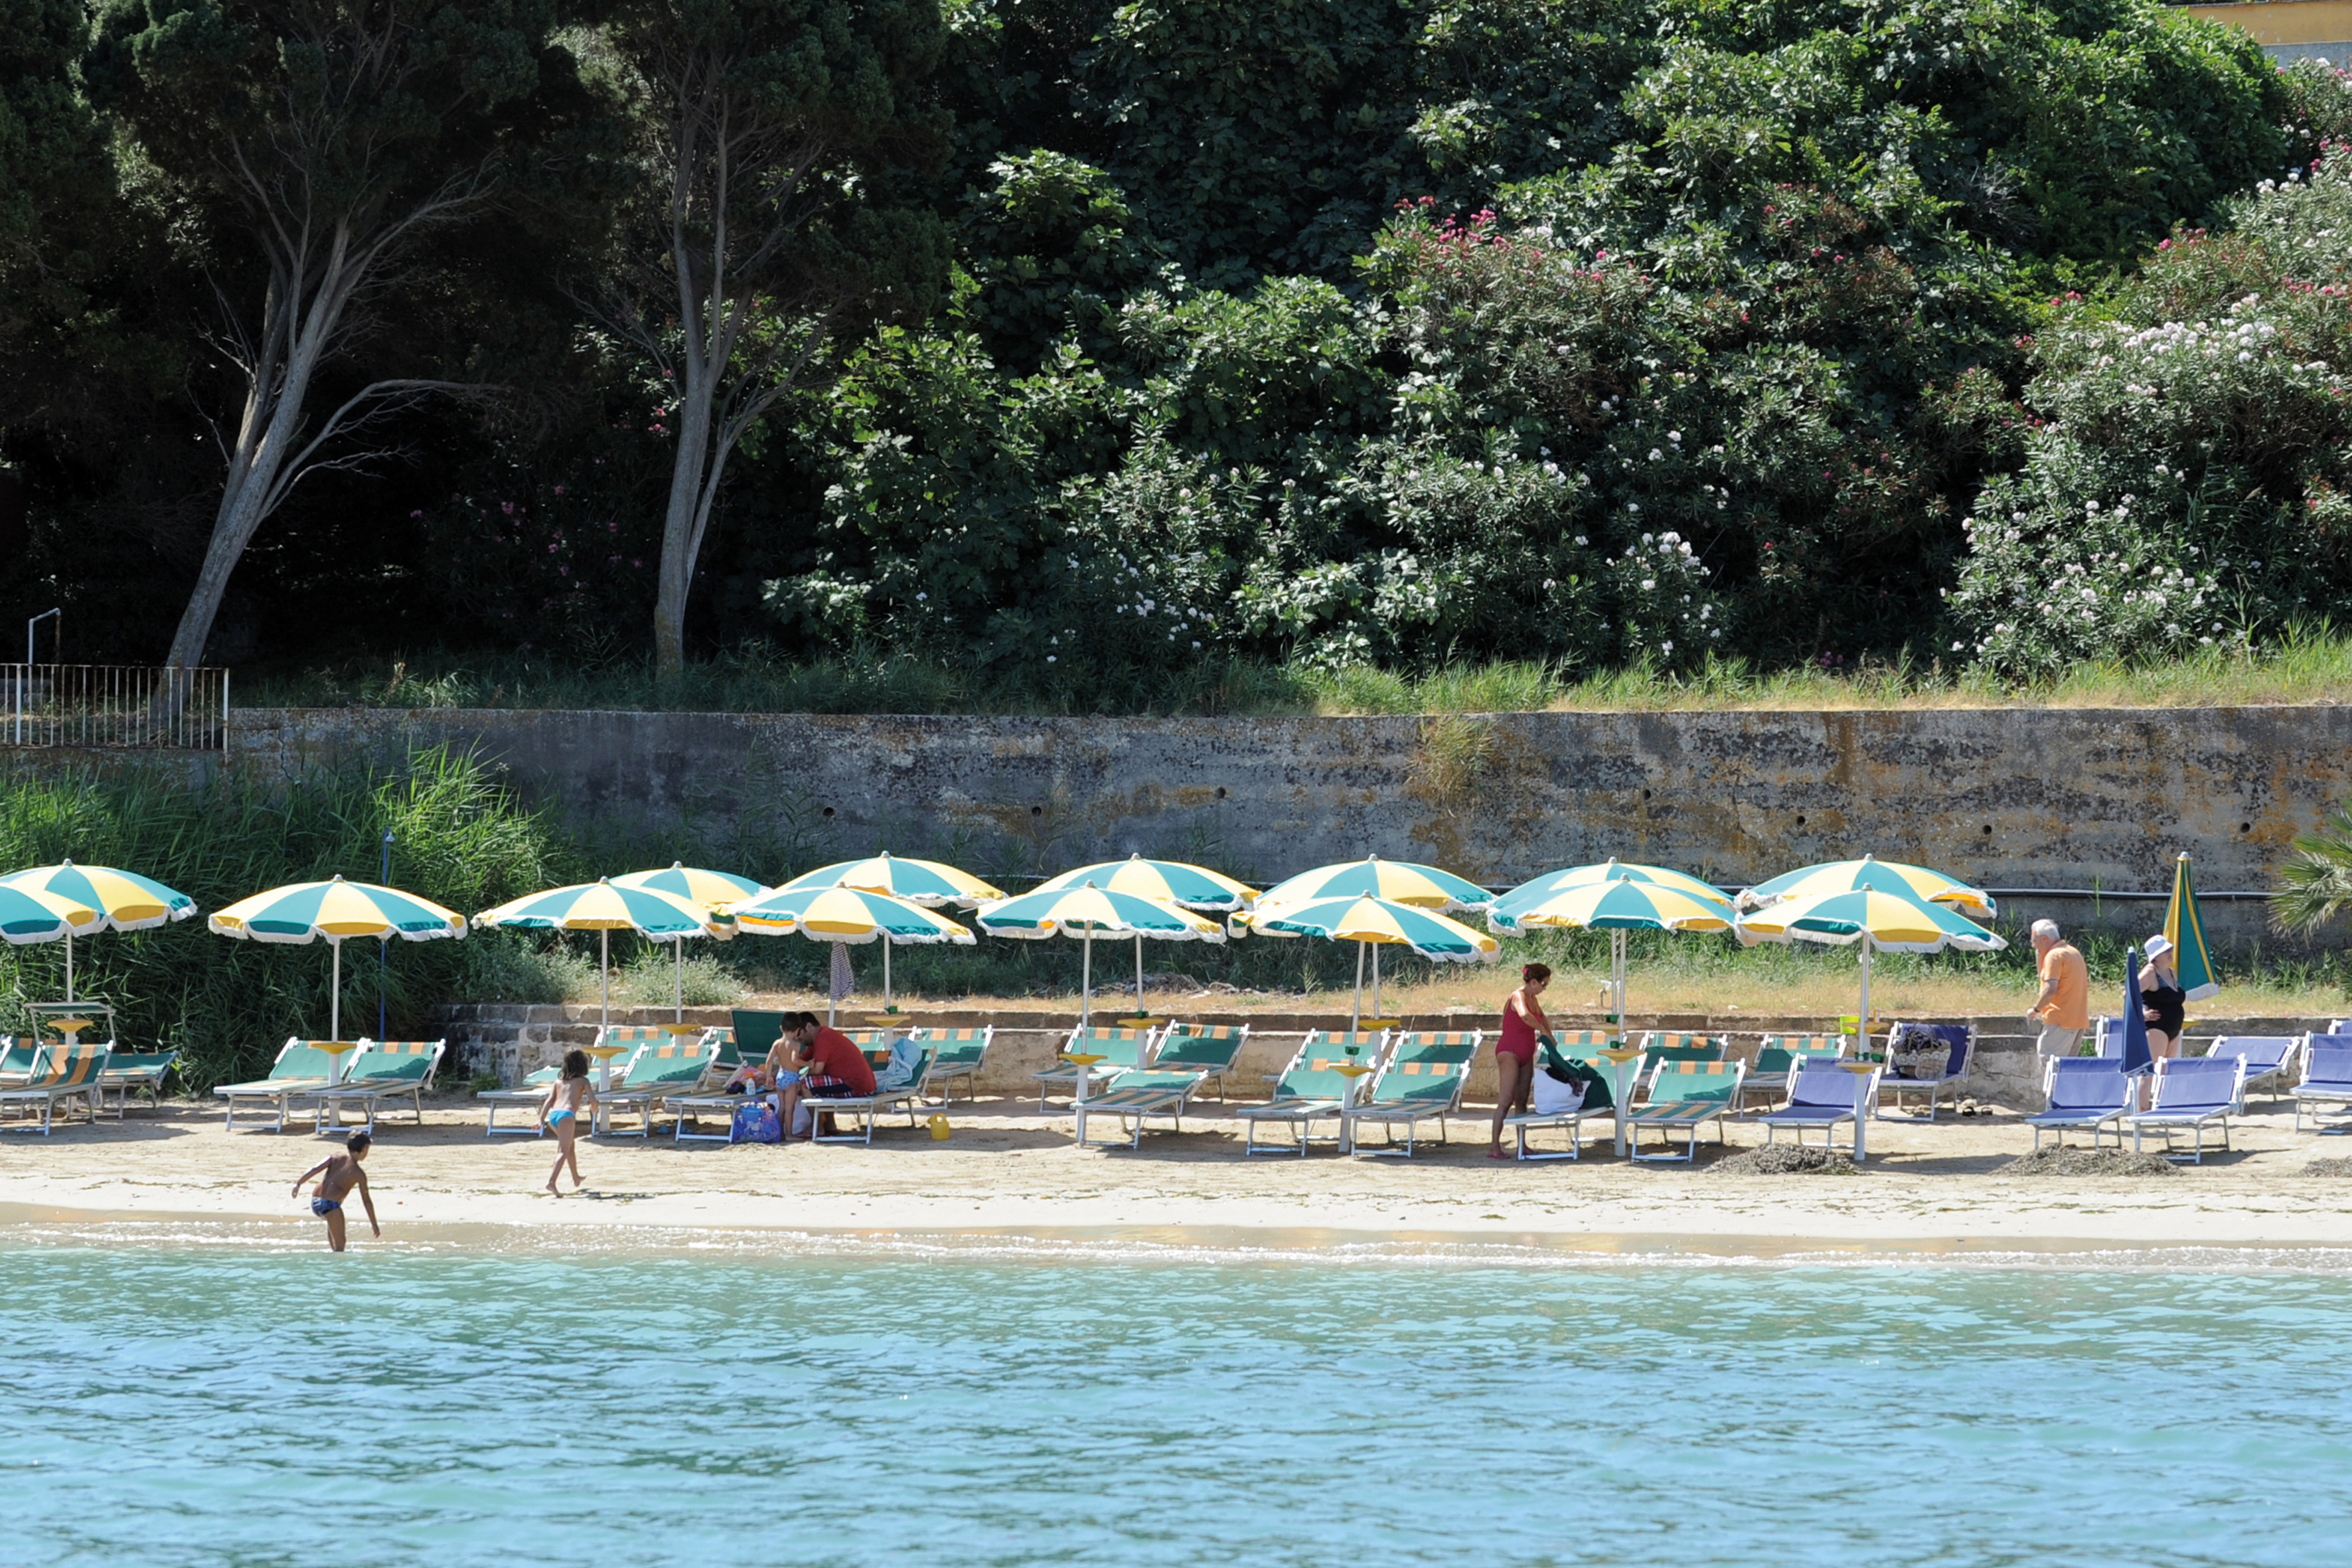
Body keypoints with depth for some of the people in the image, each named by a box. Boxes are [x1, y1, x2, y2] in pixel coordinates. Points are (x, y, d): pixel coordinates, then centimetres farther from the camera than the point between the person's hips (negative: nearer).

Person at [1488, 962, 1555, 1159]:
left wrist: (1548, 1036, 13)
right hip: (1509, 1052, -9)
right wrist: (1545, 1033, -29)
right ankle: (1494, 1146, -15)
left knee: (1522, 1101, 9)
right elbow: (1525, 1016, -38)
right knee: (1506, 1100, -13)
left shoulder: (1533, 1000, 12)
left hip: (1525, 1055, 9)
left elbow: (1542, 1019, 30)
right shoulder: (1518, 997, -16)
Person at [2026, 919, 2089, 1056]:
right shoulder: (2074, 953, 19)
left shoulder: (2054, 956, -11)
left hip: (2060, 1020, -10)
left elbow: (2050, 990, -20)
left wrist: (2036, 1009, -7)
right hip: (2080, 1020, 10)